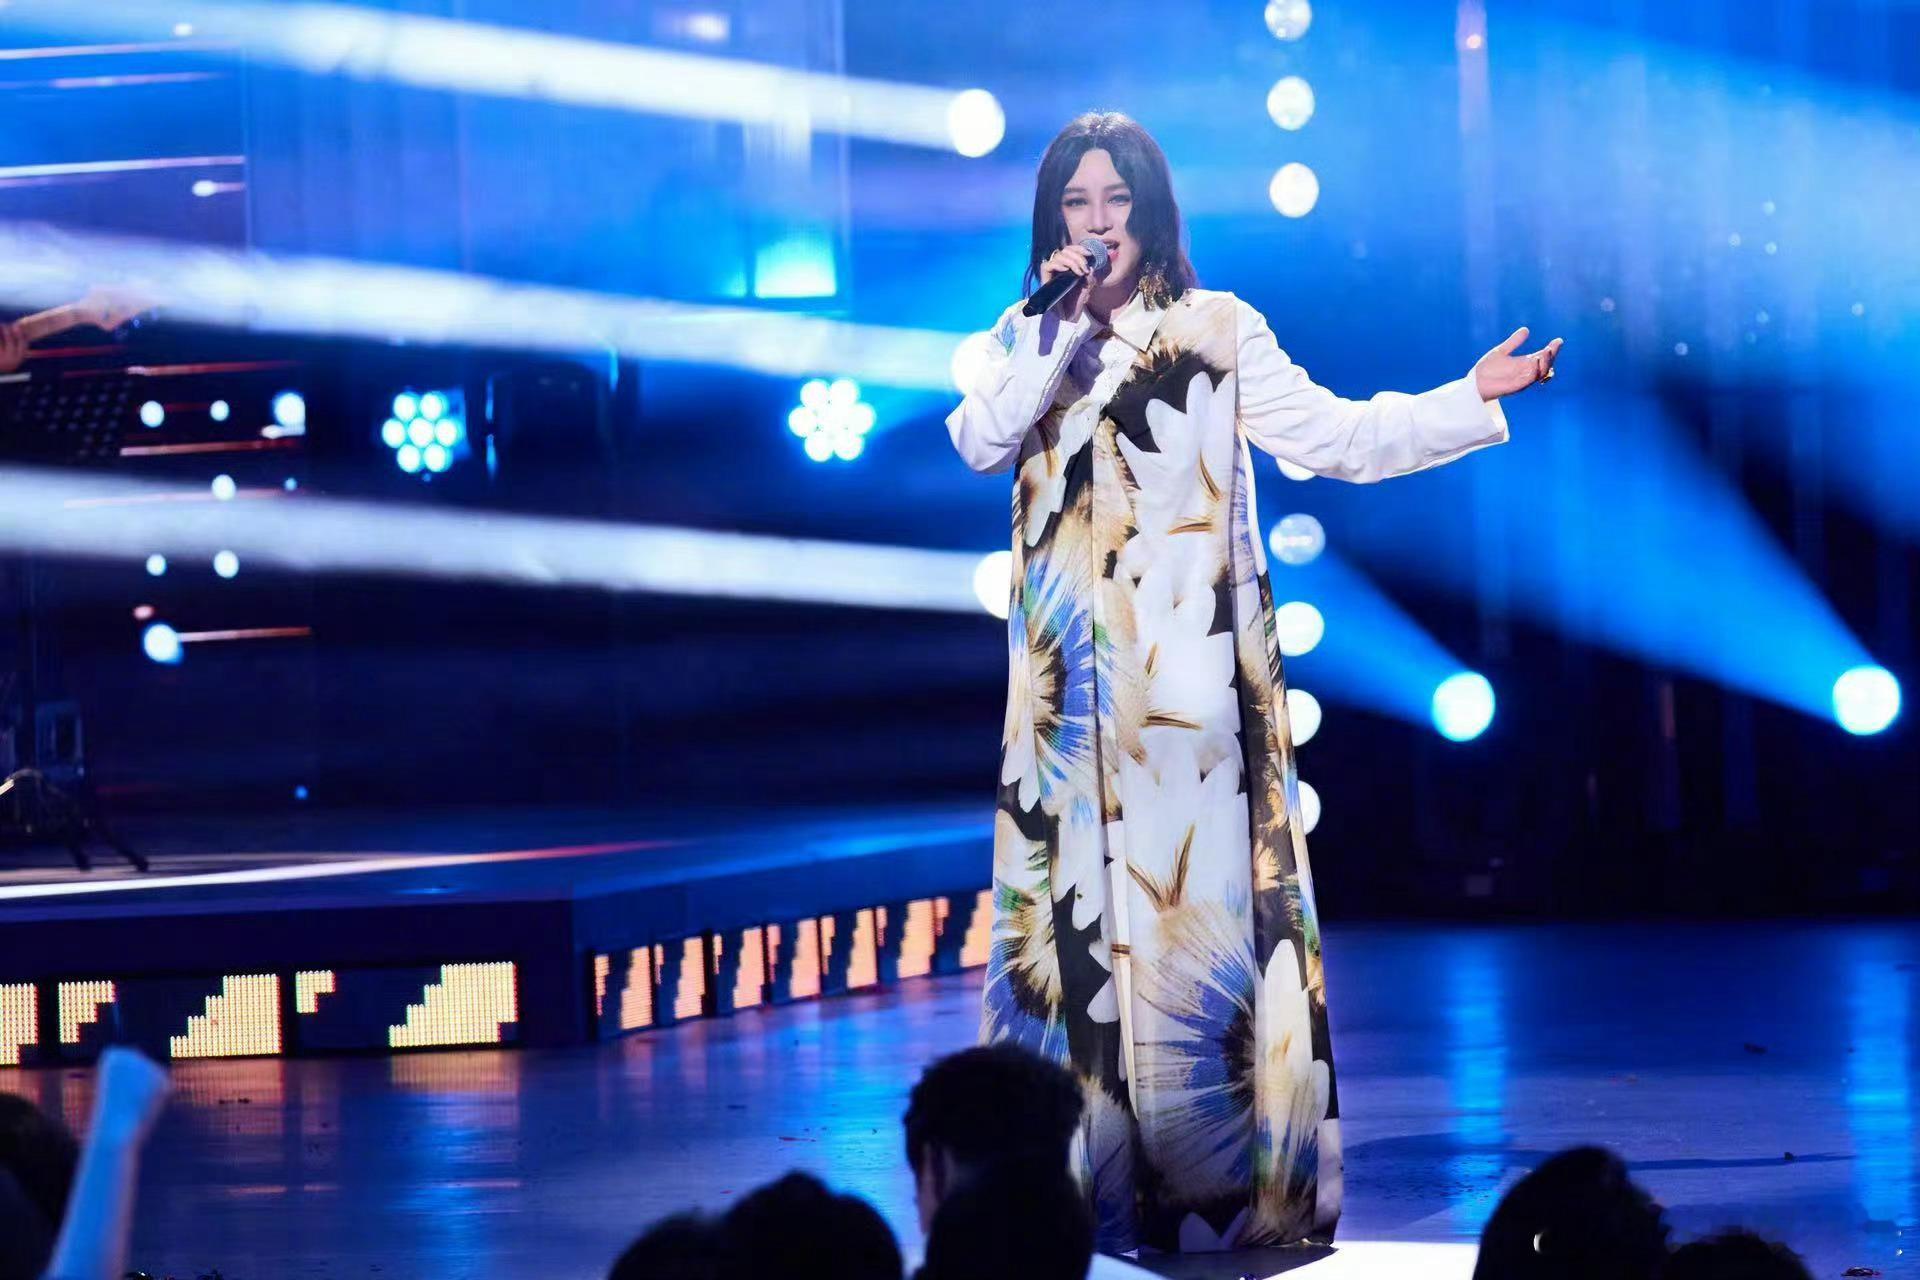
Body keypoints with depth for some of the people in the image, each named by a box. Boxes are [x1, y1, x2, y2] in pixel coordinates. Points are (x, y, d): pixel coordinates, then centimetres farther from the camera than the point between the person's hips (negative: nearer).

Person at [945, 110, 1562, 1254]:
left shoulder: (1217, 332, 5)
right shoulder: (1023, 344, 12)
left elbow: (1336, 436, 0)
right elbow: (980, 443, -5)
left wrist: (1473, 399, -9)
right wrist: (1061, 336, -11)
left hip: (1193, 670, -2)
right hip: (1072, 677, 3)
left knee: (1203, 898, -7)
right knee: (1075, 897, 1)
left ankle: (1233, 1189, -4)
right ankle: (1084, 1184, 6)